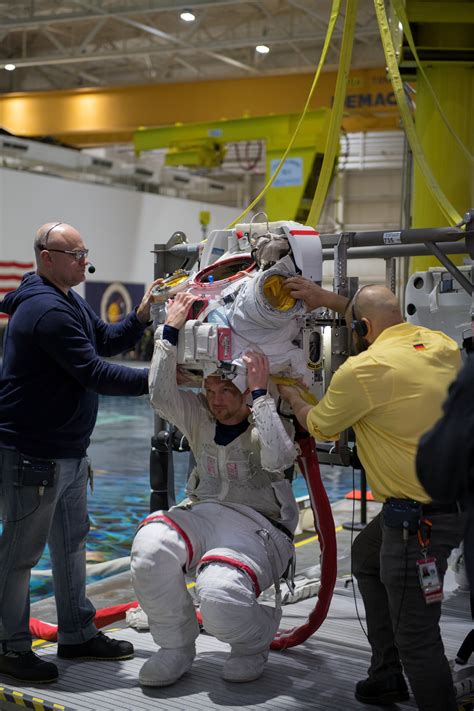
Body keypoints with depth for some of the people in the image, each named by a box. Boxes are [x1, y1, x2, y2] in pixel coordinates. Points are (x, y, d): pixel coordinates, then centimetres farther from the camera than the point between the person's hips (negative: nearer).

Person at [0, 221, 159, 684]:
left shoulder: (69, 301, 12)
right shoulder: (46, 310, -21)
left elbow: (106, 341, 15)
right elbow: (95, 375, -25)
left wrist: (140, 318, -2)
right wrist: (155, 378, -22)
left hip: (68, 450, 11)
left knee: (71, 543, 17)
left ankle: (77, 634, 29)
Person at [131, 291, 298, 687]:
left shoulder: (263, 426, -1)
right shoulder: (199, 417, 12)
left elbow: (279, 459, -24)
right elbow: (161, 395, -6)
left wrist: (260, 394, -21)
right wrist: (170, 332, -9)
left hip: (258, 525, -4)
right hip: (203, 514, 4)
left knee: (220, 595, -34)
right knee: (150, 550, -30)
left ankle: (253, 644, 7)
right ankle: (176, 647, -6)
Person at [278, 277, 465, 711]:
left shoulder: (362, 370, -17)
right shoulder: (442, 345, 3)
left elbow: (321, 427, 2)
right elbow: (387, 325, 26)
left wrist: (291, 398, 22)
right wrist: (331, 299, 26)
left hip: (421, 516, -10)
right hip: (451, 493, 10)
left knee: (415, 636, -1)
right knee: (367, 555, 30)